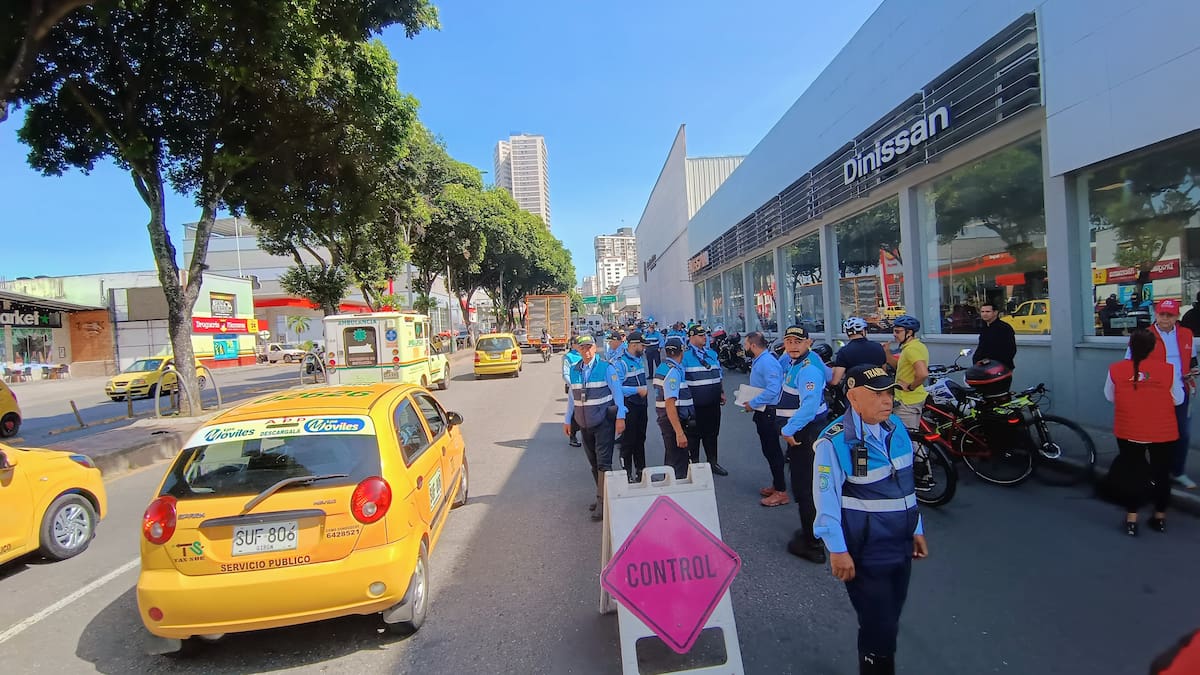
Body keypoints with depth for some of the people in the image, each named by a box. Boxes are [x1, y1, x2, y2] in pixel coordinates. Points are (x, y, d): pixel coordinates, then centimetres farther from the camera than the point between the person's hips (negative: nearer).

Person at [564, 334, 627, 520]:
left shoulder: (605, 368, -8)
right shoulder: (574, 370, 6)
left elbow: (617, 393, -8)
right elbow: (572, 397, 14)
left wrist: (620, 418, -13)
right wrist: (567, 420, 14)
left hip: (604, 422, -5)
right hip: (584, 424, 5)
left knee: (603, 462, -6)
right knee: (594, 463, 13)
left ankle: (602, 502, -1)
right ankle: (602, 496, 26)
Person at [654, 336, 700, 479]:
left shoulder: (662, 367, 11)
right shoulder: (673, 371, -20)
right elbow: (670, 403, -27)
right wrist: (679, 433, -29)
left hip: (665, 419, 10)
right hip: (674, 420, -10)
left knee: (671, 459, 22)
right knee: (678, 463, -3)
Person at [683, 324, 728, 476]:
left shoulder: (712, 354, 11)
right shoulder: (685, 356, -10)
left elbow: (720, 374, 20)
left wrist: (722, 392, 14)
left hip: (713, 403, 6)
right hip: (695, 405, -6)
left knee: (712, 434, 16)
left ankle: (713, 462, 29)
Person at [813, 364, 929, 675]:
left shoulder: (896, 427, 1)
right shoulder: (834, 441, -22)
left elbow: (906, 483, 11)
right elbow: (826, 498, -18)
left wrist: (916, 529, 15)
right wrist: (837, 550, -16)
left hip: (901, 542, 7)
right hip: (865, 549, -7)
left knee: (891, 618, 20)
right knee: (878, 626, 4)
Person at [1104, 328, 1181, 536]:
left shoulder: (1115, 369, -11)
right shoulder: (1168, 369, -11)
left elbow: (1109, 397, 4)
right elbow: (1178, 399, 1)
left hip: (1129, 433, 0)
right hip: (1163, 433, 1)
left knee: (1132, 473, 12)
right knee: (1161, 473, 17)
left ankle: (1131, 520, 15)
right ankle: (1160, 518, 31)